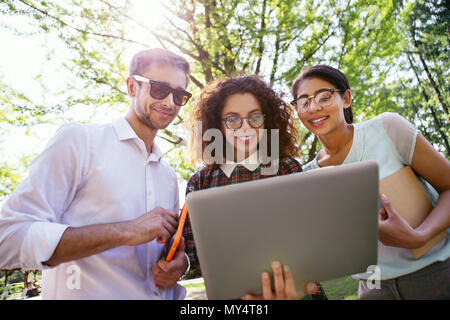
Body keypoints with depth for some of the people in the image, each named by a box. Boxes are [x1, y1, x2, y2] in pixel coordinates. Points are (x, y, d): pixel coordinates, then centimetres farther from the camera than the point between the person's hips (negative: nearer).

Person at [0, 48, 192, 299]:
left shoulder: (169, 175, 10)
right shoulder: (78, 140, -7)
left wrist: (178, 263, -3)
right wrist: (124, 232, -19)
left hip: (159, 293, 4)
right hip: (83, 293, -4)